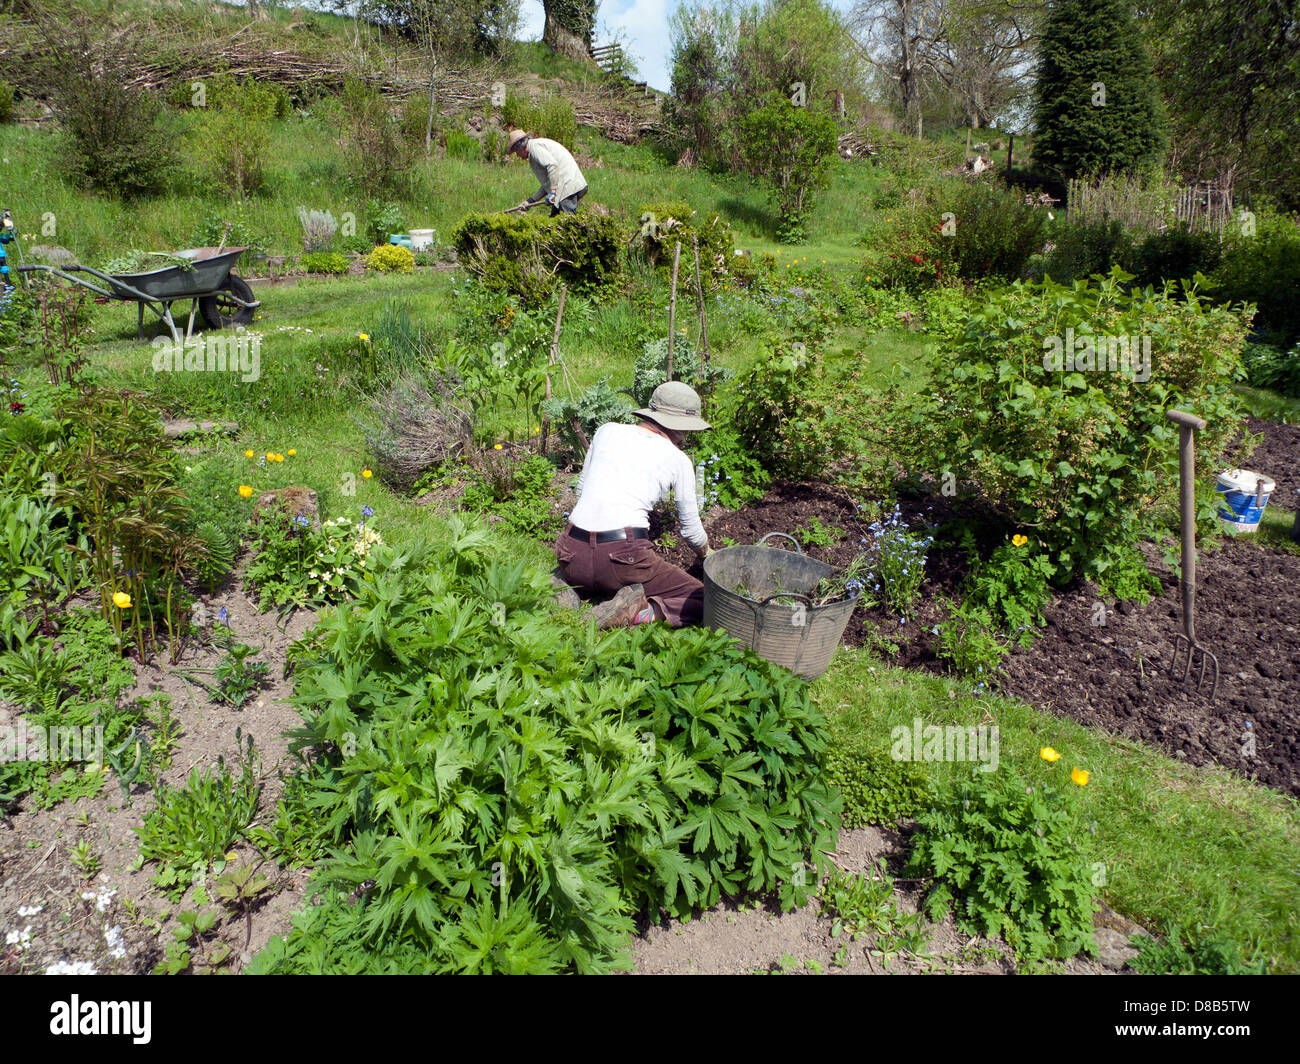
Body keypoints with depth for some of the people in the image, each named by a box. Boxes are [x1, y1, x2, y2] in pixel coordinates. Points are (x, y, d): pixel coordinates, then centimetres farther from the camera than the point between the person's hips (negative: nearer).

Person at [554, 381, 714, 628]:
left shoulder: (607, 431, 14)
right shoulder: (677, 460, 7)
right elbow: (691, 529, 18)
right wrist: (708, 554, 39)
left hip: (573, 555, 5)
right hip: (624, 557, -4)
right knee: (701, 601, 7)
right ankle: (638, 612, -16)